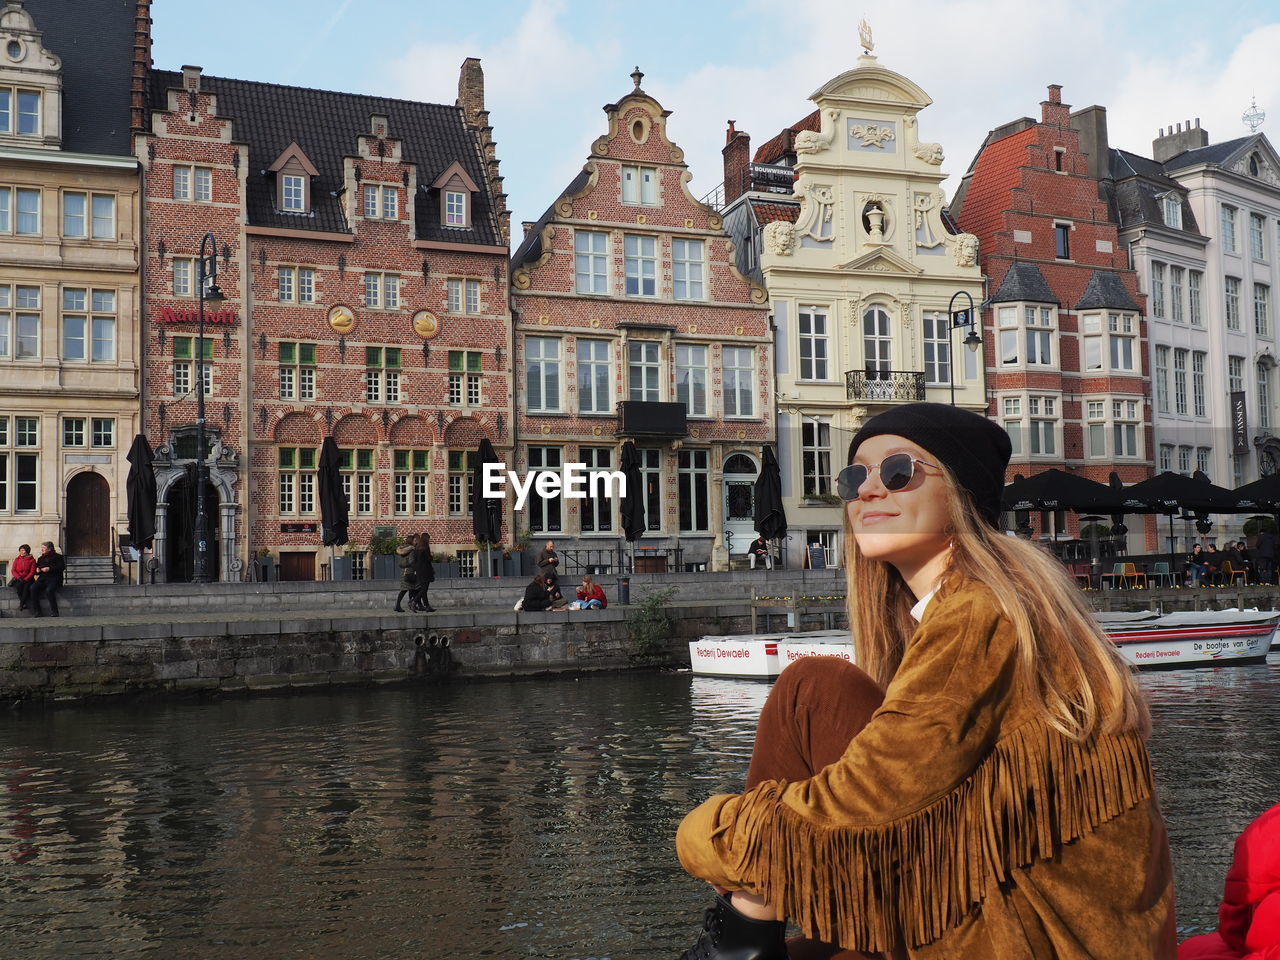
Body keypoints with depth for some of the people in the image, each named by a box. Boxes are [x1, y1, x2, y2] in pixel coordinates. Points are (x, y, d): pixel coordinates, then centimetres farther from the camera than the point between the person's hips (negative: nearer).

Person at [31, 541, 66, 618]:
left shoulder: (57, 557, 10)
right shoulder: (40, 558, 27)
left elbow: (62, 567, -4)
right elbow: (35, 570, 33)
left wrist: (49, 569, -13)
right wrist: (37, 570, 8)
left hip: (53, 578, -5)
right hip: (42, 579, 5)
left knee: (49, 590, -36)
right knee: (33, 589, -25)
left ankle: (54, 612, -29)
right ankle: (37, 612, -24)